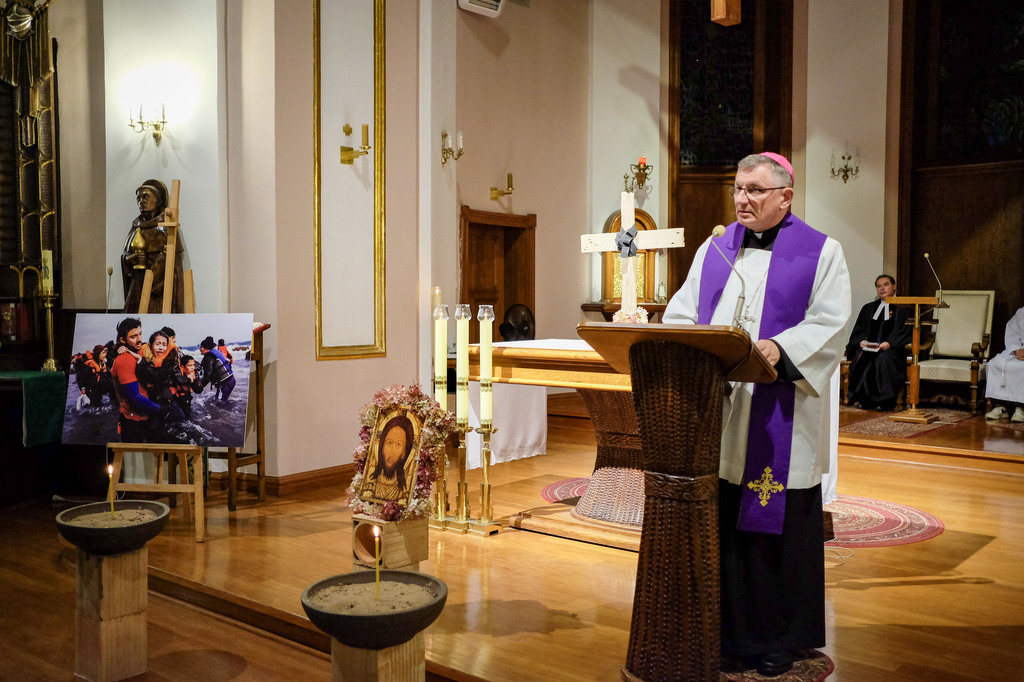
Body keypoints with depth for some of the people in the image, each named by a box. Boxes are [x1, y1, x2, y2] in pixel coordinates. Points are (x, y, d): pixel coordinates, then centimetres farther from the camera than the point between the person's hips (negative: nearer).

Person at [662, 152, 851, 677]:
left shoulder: (820, 252, 3)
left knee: (776, 526, 3)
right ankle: (728, 630, 21)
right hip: (716, 414, 4)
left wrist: (779, 348, -24)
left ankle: (779, 638, 20)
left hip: (779, 420, -4)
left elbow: (829, 324, -7)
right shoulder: (715, 249, 16)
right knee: (720, 521, 7)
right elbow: (681, 312, 13)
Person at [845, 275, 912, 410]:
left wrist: (890, 343, -16)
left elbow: (905, 330, 1)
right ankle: (863, 399, -28)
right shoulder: (868, 308, 26)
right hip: (868, 347, 3)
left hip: (891, 348, -3)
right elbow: (859, 329, 17)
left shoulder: (902, 309, 14)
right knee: (860, 357, -33)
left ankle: (883, 400, -30)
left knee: (884, 358, -38)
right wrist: (861, 340, -6)